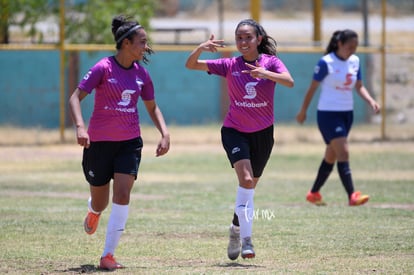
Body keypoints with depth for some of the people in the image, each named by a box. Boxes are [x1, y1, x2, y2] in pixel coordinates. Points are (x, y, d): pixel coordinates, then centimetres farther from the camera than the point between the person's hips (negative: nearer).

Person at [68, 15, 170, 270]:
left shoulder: (141, 73, 2)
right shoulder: (103, 68, -13)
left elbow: (152, 107, 15)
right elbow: (75, 98, -14)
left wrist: (165, 133, 1)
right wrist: (80, 127, -30)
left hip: (129, 143, 3)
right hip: (99, 141, -3)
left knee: (122, 194, -16)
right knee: (100, 203, 9)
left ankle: (108, 255, -12)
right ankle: (94, 212, 50)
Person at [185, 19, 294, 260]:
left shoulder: (271, 62, -5)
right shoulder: (230, 65, -3)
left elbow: (289, 81, -25)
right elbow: (191, 65, -7)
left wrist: (266, 73, -42)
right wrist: (201, 48, -28)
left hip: (263, 133, 2)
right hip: (234, 131, -2)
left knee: (250, 185, 12)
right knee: (246, 178, -23)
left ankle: (236, 229, 36)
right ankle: (246, 240, -27)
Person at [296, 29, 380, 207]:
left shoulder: (355, 61, 5)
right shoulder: (326, 62, -13)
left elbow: (359, 87, 12)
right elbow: (313, 87, -6)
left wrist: (371, 101, -5)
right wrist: (303, 111, 0)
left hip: (347, 113, 7)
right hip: (328, 113, -7)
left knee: (331, 157, 14)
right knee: (343, 152, -18)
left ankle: (314, 194, 28)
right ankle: (352, 196, -24)